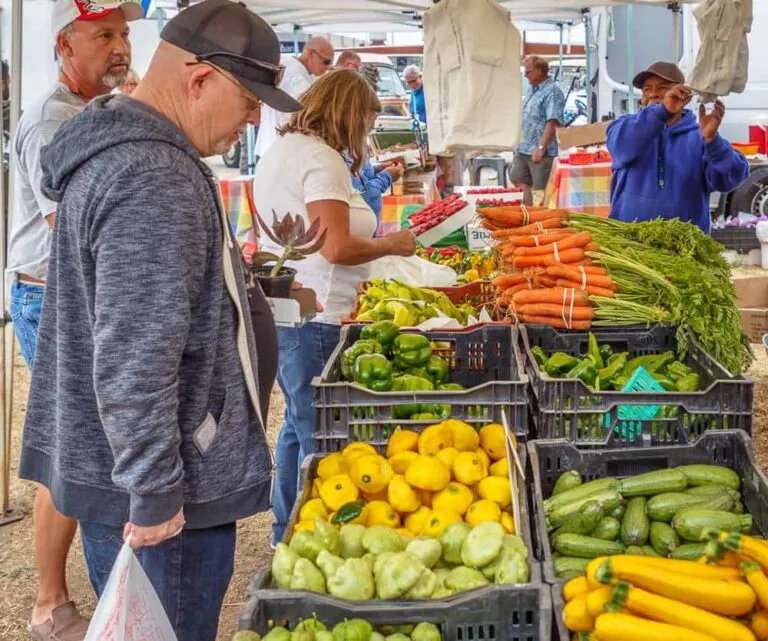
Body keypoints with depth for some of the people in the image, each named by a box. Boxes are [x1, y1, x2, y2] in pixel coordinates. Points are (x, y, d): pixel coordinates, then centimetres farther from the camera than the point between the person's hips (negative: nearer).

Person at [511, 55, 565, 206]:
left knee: (540, 191, -3)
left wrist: (541, 147, -29)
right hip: (523, 149, 9)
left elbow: (553, 123, -23)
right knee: (519, 184, 11)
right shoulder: (530, 89, 15)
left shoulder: (552, 92, -13)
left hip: (542, 152, -9)